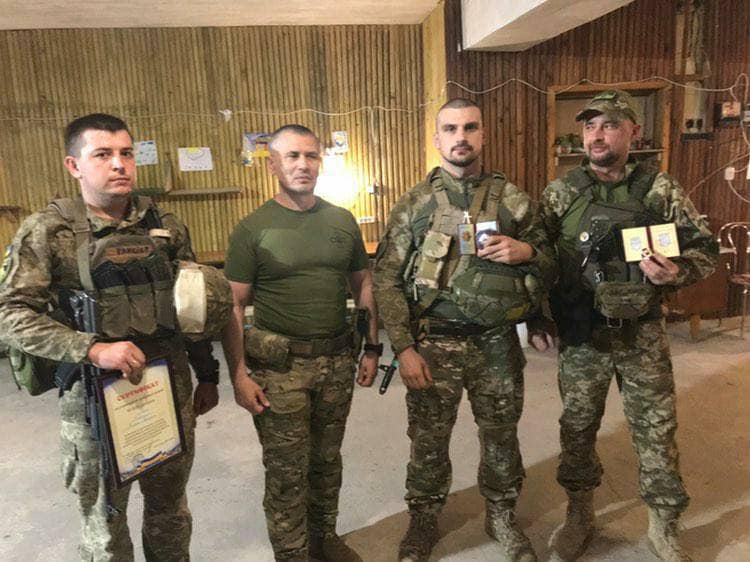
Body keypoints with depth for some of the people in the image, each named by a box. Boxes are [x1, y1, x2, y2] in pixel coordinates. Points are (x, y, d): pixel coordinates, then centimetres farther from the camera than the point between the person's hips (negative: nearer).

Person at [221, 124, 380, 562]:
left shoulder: (343, 221, 5)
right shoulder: (253, 229, -6)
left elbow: (364, 285, 10)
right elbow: (234, 306, -7)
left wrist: (373, 348, 7)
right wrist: (239, 374, -12)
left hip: (338, 360, 4)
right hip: (280, 366, -3)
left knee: (327, 459, 19)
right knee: (286, 471, 8)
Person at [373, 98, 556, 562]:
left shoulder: (512, 198, 3)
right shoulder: (414, 204, -2)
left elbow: (550, 264, 10)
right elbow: (387, 281, -4)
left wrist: (526, 251, -13)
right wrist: (404, 348, -11)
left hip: (498, 343, 2)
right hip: (435, 344, -1)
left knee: (501, 437, 17)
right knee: (429, 441, 12)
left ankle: (503, 517, 42)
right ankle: (423, 523, 36)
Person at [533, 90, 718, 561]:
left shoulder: (661, 190, -2)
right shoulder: (560, 194, 0)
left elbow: (706, 249, 1)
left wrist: (677, 272, -20)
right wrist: (536, 320, 0)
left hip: (643, 334, 0)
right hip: (580, 334, 1)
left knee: (657, 429, 9)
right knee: (578, 426, 13)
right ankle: (580, 514, 34)